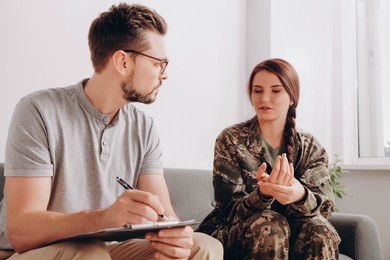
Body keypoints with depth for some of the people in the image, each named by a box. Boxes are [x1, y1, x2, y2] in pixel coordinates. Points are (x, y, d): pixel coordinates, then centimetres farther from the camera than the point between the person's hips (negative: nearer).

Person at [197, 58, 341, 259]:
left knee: (319, 232, -29)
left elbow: (324, 207, -10)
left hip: (290, 235, 2)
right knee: (270, 224, -34)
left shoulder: (310, 147, 1)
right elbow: (230, 208, -11)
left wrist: (300, 196, -36)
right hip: (233, 235, -2)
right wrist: (262, 194, -35)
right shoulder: (230, 140, -7)